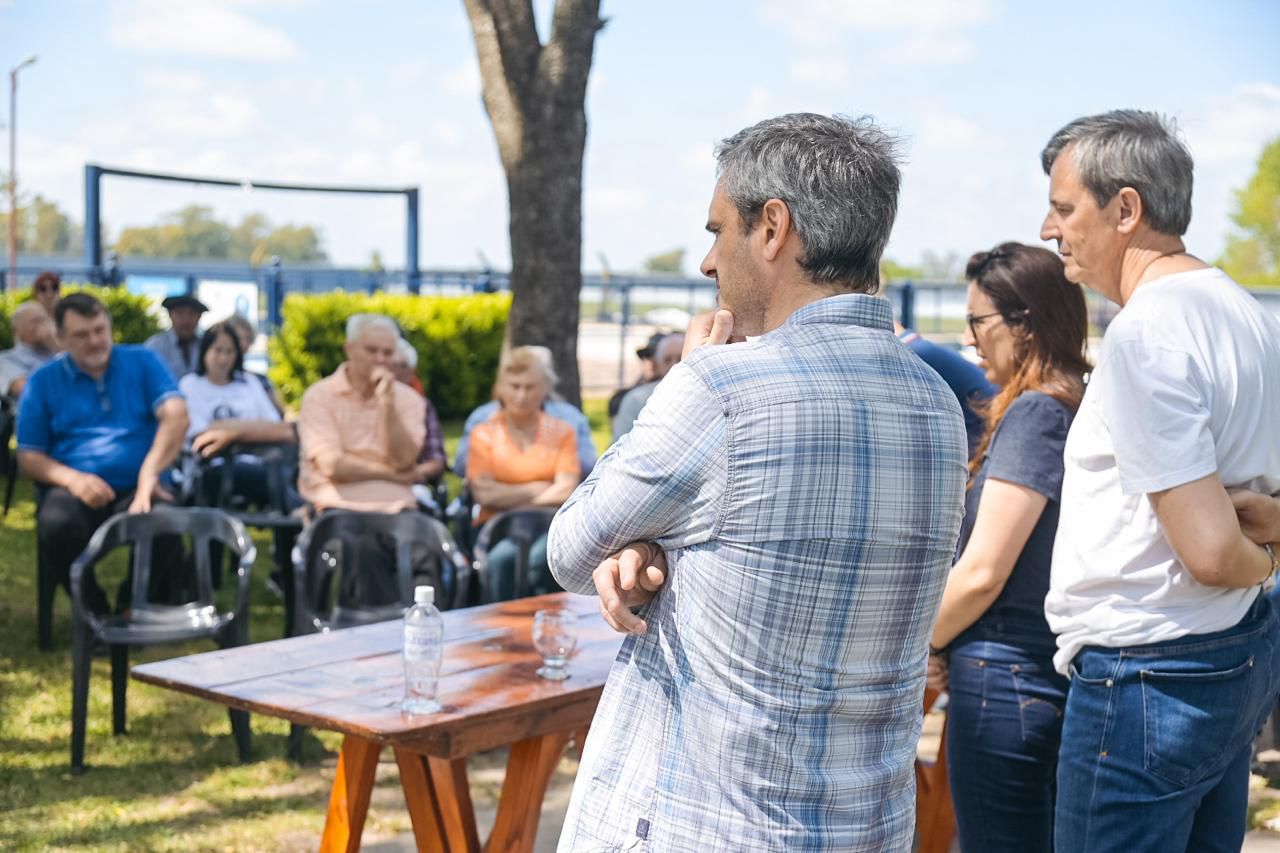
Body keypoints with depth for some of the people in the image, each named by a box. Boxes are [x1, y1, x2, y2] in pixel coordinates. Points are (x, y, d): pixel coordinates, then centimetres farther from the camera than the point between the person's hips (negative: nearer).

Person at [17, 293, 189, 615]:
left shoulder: (142, 362, 10)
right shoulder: (43, 381, 11)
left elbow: (176, 416, -6)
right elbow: (28, 456, 8)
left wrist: (149, 473, -23)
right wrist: (71, 478, -14)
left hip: (136, 489, 0)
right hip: (75, 491, 0)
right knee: (55, 526, -36)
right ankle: (95, 612, -8)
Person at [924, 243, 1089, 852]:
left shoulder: (1034, 412, -16)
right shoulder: (1084, 408, 10)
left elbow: (982, 573, -19)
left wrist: (925, 644, -3)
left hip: (1006, 676, -9)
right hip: (1061, 668, 9)